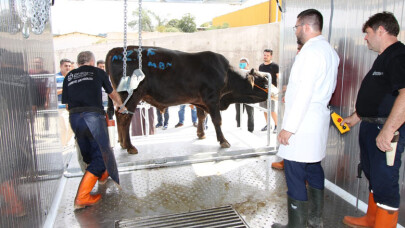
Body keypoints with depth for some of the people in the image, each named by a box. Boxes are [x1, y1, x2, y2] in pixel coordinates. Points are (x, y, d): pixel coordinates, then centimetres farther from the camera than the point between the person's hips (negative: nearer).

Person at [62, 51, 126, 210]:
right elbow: (113, 94, 25)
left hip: (74, 118, 5)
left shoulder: (69, 76, 18)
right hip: (93, 116, -5)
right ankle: (82, 198, -4)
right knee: (101, 155, 0)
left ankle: (102, 174, 46)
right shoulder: (98, 72, 12)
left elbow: (67, 104, 14)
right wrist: (120, 105, 44)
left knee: (89, 153, 23)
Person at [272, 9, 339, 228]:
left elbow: (304, 94, -21)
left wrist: (289, 127, -18)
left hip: (303, 122, -10)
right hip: (319, 119, 10)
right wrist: (294, 87, 24)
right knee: (313, 167, 19)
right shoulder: (330, 51, 13)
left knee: (295, 175, -2)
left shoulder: (311, 52, -16)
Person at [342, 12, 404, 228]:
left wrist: (388, 130, -32)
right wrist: (355, 117, 27)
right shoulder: (384, 57, 18)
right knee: (373, 175, 21)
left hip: (386, 131, -11)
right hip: (371, 127, 11)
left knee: (384, 182, -2)